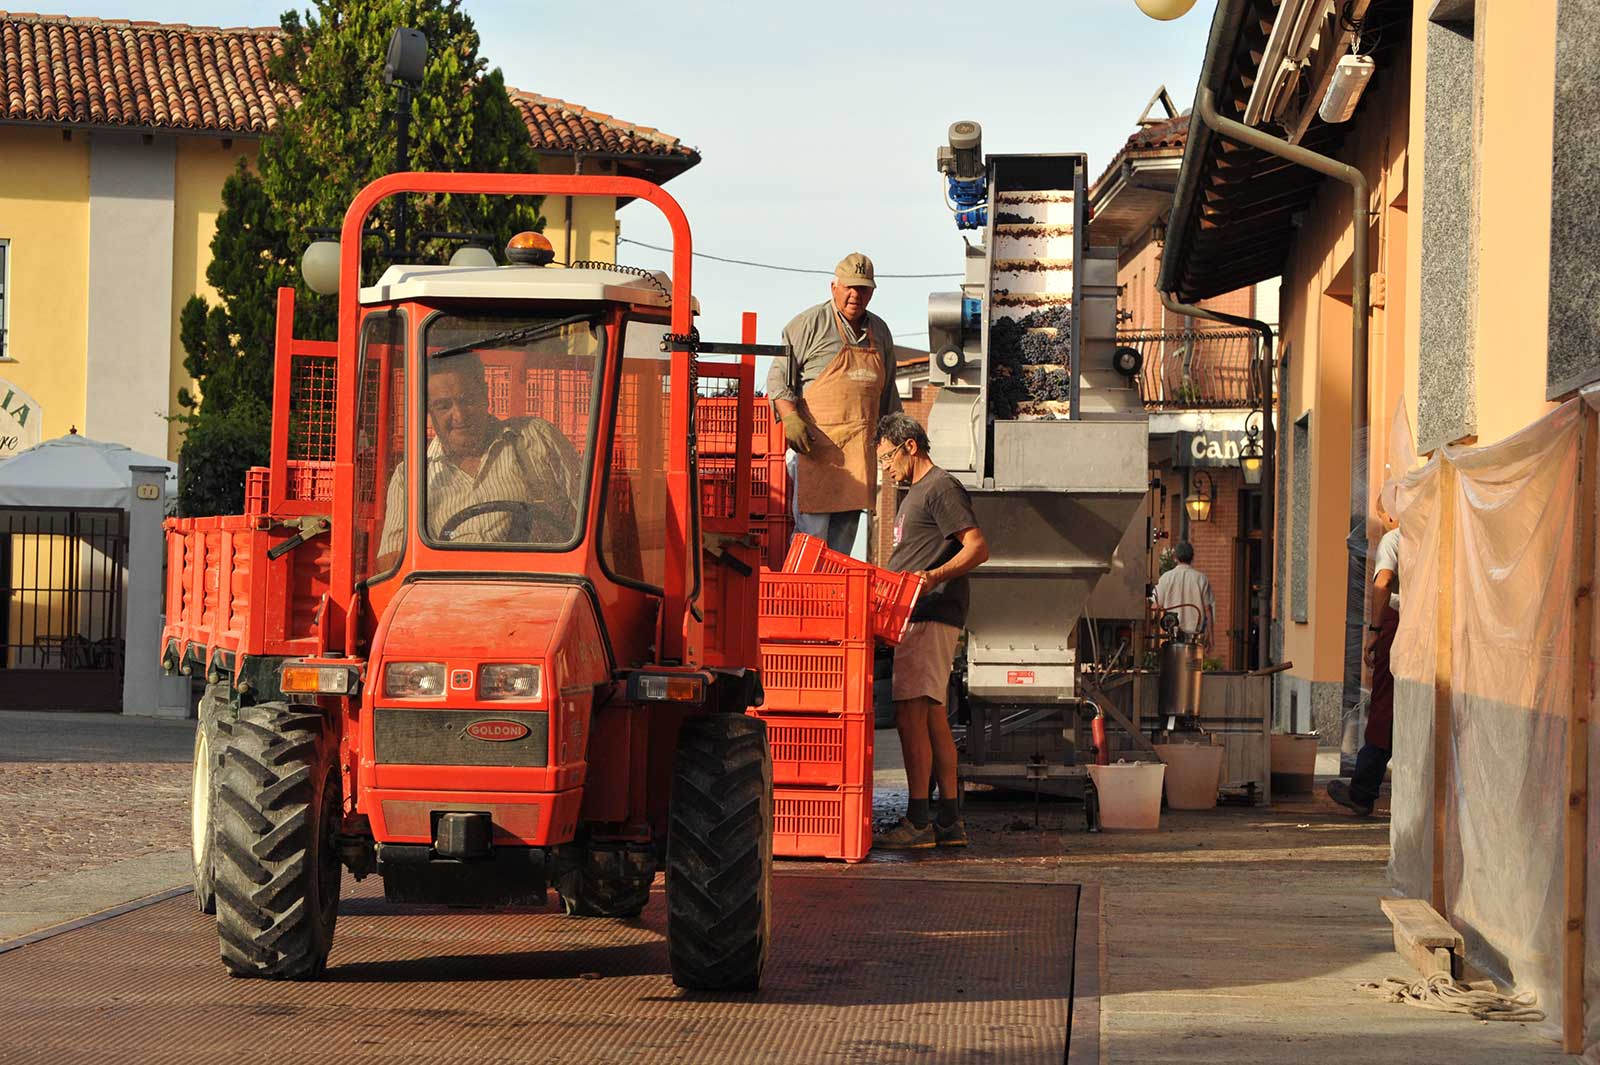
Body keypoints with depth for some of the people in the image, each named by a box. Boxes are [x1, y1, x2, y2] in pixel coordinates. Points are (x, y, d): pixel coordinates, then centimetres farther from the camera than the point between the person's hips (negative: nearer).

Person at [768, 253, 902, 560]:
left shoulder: (880, 332, 17)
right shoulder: (808, 324, -1)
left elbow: (888, 393, 26)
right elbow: (778, 376, -3)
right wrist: (790, 418, -16)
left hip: (861, 450, 6)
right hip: (816, 442, -6)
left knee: (854, 523, 4)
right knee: (811, 526, -9)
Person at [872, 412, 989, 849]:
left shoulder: (942, 489, -8)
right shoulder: (916, 493, 24)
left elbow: (978, 547, -17)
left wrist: (933, 577, -28)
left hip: (931, 616, -11)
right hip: (918, 617, 11)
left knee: (910, 715, -14)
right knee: (932, 717, 9)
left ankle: (918, 821, -15)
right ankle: (948, 821, 10)